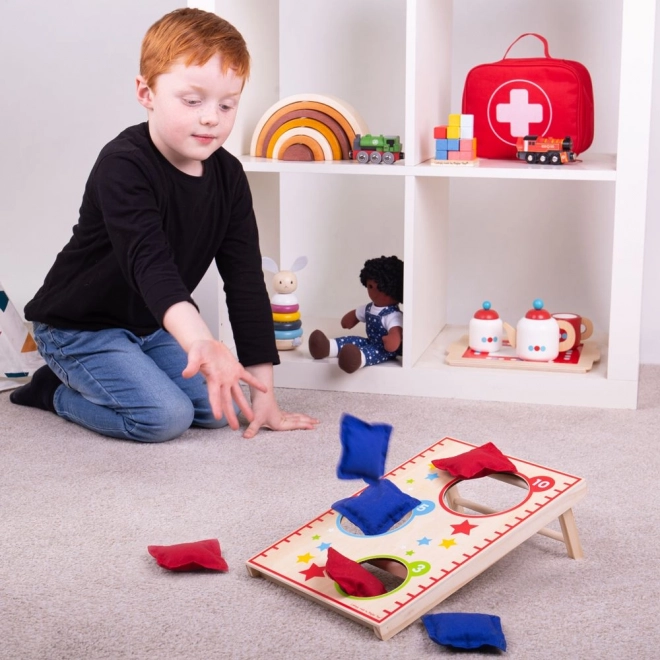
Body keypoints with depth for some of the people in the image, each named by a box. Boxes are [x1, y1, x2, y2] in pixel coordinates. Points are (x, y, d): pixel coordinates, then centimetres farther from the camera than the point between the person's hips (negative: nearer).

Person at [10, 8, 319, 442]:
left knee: (219, 407, -1)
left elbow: (245, 279, -7)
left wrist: (264, 395, -10)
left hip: (150, 326, 8)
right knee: (165, 416, -22)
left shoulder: (228, 177, -7)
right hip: (78, 326, -7)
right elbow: (148, 263, -44)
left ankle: (88, 380, 16)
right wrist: (201, 343, -63)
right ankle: (58, 391, 5)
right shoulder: (123, 166, -28)